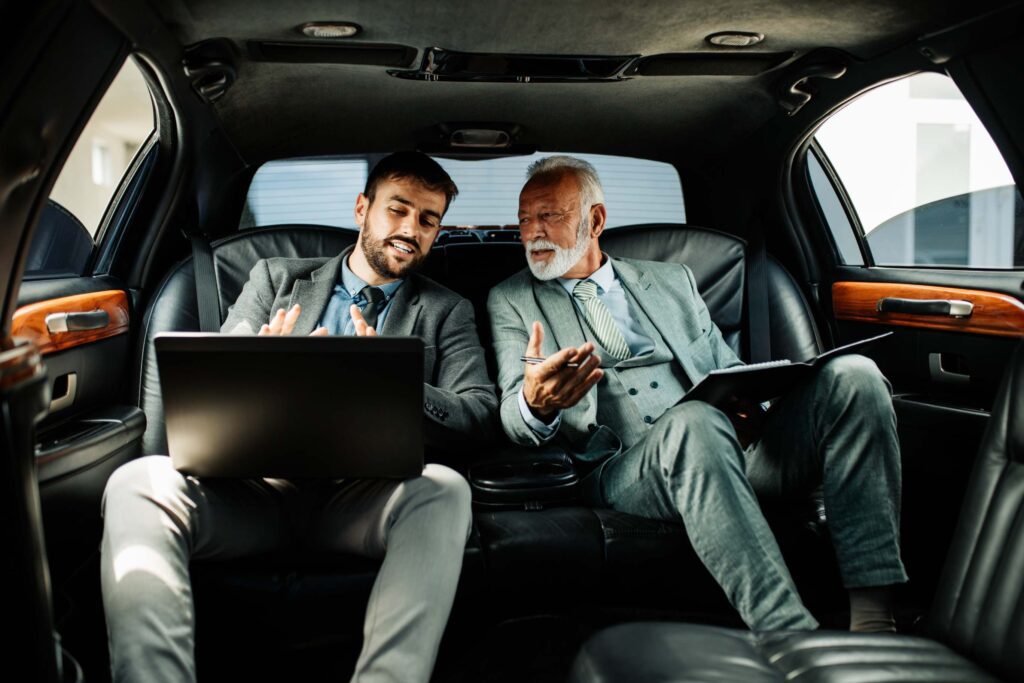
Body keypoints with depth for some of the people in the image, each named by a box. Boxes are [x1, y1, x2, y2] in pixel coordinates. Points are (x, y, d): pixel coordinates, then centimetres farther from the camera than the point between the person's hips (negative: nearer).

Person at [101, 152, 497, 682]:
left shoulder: (447, 312, 17)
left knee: (443, 491, -35)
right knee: (138, 485, -28)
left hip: (364, 494, -1)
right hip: (259, 481, 1)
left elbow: (479, 414, 3)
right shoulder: (276, 279, 19)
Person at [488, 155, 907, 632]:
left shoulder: (672, 281, 23)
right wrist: (535, 405, -23)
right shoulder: (511, 301, 15)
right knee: (694, 421, -38)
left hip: (727, 450, 4)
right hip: (620, 473, -4)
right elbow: (514, 419, 3)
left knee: (852, 374, -19)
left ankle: (873, 618, -27)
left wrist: (746, 401, -2)